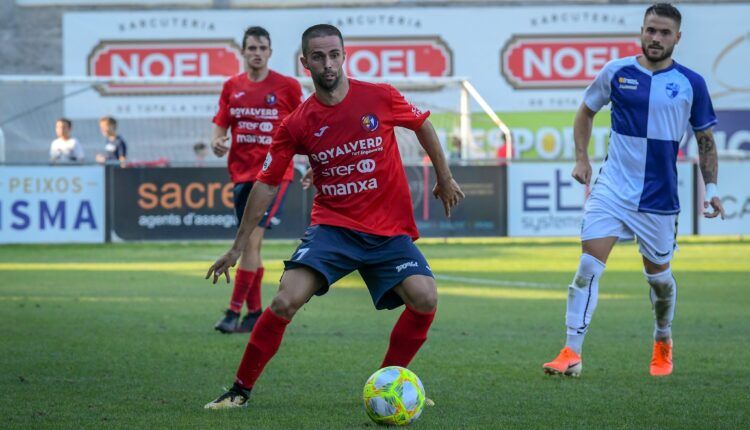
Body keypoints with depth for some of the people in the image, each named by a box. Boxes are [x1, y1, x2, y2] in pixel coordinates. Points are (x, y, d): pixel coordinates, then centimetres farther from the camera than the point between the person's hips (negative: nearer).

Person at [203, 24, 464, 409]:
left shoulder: (380, 98, -6)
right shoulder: (297, 124, -4)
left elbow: (423, 126, 14)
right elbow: (266, 184, 4)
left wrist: (445, 179, 20)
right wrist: (237, 247, 4)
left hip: (390, 229, 1)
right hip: (332, 226, -1)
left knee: (425, 298, -21)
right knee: (286, 302, -21)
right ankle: (241, 389, -4)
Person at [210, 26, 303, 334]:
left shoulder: (287, 86, -2)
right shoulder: (232, 86, 9)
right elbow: (220, 125, 12)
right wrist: (217, 142, -9)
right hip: (242, 173, 5)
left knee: (252, 240, -15)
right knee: (250, 244, 9)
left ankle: (234, 312, -15)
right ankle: (255, 313, 17)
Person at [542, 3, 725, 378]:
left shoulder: (691, 84, 0)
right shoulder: (616, 72, 0)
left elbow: (705, 139, 10)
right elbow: (586, 111, 16)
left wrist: (710, 187, 3)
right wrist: (581, 158, 5)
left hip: (659, 196, 0)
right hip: (611, 188, 0)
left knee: (659, 275, 12)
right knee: (588, 266, -13)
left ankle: (663, 344, 39)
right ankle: (571, 354, -14)